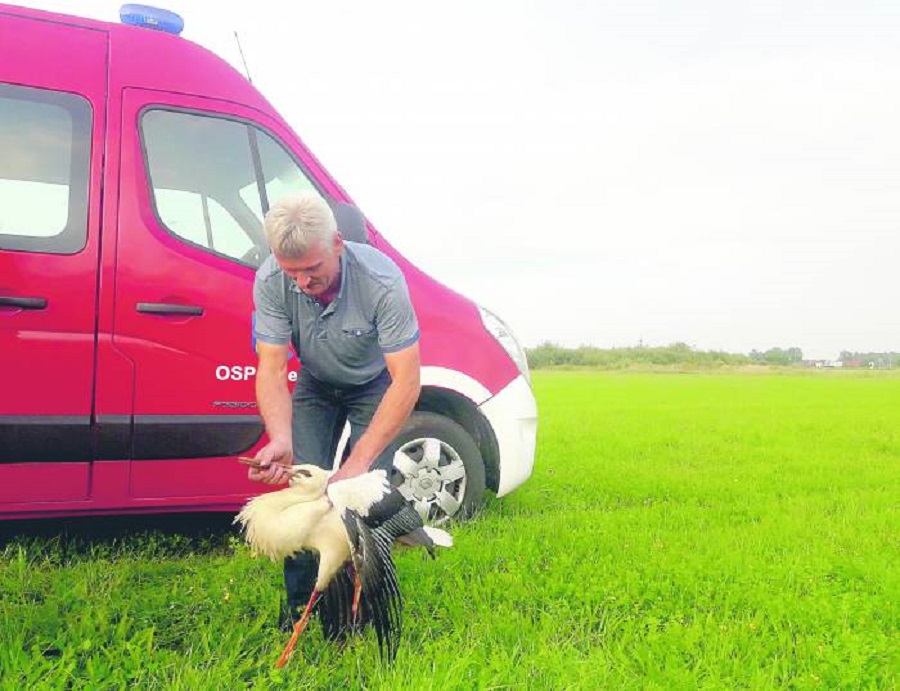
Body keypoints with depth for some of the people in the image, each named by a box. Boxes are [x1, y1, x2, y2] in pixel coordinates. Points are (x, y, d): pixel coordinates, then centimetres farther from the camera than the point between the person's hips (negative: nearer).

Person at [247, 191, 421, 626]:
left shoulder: (381, 280, -37)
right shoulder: (270, 281, -28)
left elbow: (406, 381, -37)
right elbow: (272, 368, -25)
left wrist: (358, 462, -41)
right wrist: (281, 440, -44)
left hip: (374, 385, -2)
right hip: (316, 385, 3)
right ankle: (300, 600, 12)